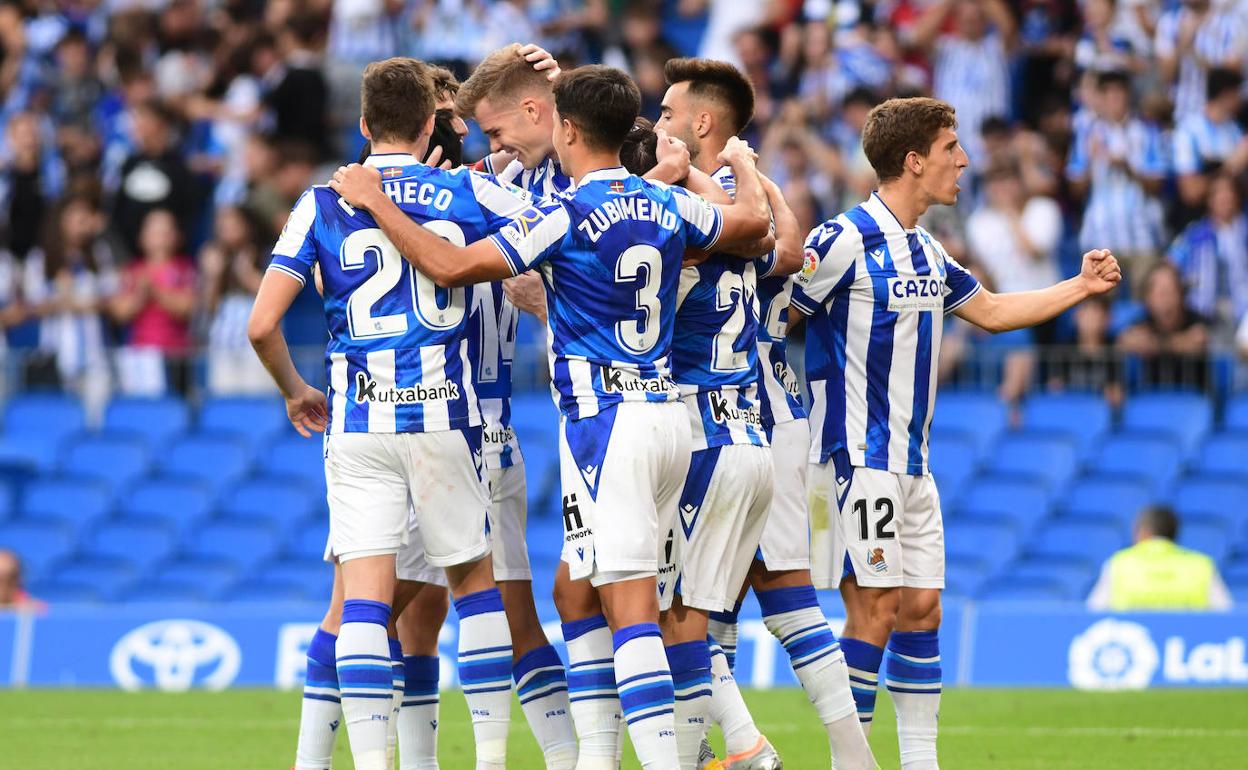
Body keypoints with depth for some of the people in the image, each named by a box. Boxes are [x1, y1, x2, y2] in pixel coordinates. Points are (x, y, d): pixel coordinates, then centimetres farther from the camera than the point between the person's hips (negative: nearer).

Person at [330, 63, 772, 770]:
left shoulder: (569, 215, -12)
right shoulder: (667, 206, 8)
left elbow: (452, 266, -13)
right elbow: (753, 221, 26)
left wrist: (373, 201, -2)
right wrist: (743, 163, 47)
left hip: (607, 420, -8)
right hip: (668, 414, 8)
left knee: (632, 611, -11)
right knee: (578, 591, 16)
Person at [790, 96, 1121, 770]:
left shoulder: (927, 253, 14)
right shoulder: (845, 241, -13)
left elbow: (991, 311, 28)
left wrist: (1082, 286, 24)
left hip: (911, 463, 9)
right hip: (857, 461, -9)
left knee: (921, 608, 7)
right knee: (875, 610, -10)